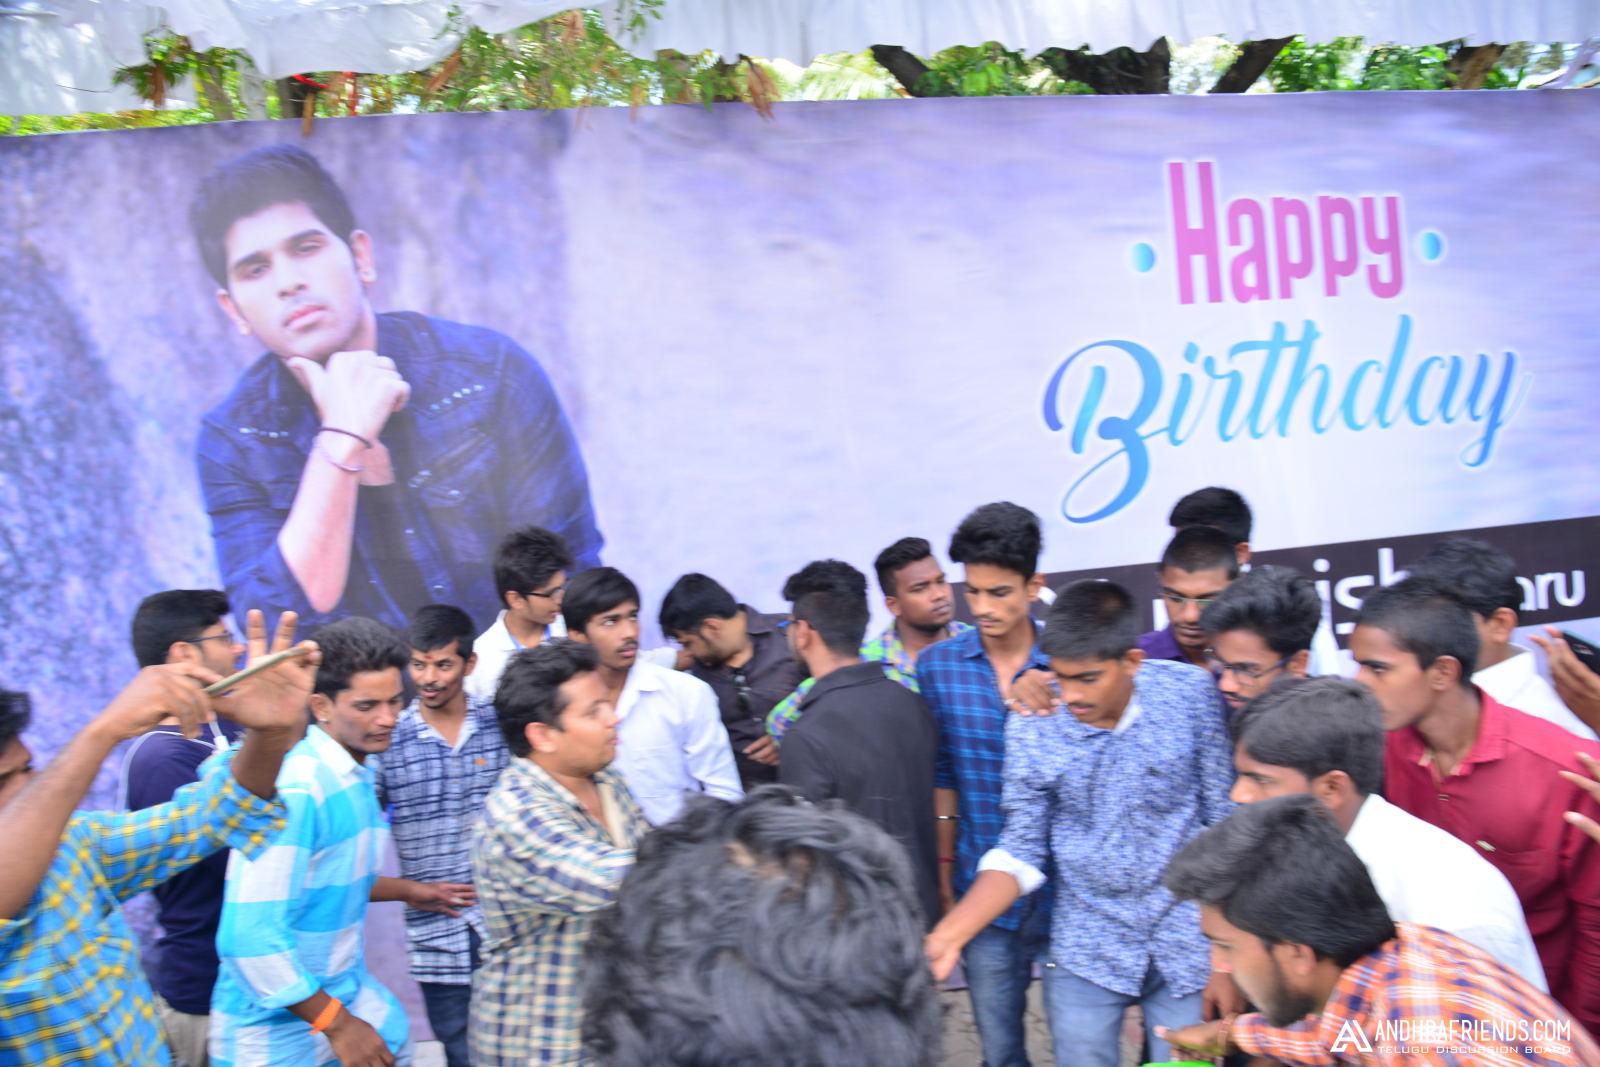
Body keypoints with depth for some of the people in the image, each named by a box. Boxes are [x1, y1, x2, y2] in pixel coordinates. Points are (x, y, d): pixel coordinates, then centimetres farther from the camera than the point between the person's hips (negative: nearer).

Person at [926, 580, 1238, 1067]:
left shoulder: (1191, 695, -12)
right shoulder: (1031, 724, -10)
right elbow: (1022, 850, -3)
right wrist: (947, 935, -16)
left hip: (1188, 952, 0)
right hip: (1084, 954, 1)